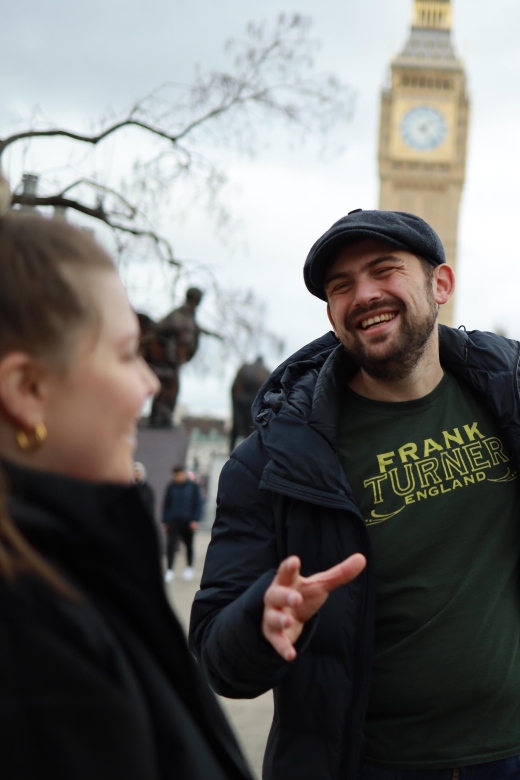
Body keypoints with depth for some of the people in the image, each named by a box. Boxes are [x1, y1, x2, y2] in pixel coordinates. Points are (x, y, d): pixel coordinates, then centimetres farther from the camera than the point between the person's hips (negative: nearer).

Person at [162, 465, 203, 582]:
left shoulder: (193, 487, -1)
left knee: (189, 545, 12)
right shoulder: (171, 487, 3)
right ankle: (169, 570, -12)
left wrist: (195, 520, -8)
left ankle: (189, 568, 29)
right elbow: (166, 505, 8)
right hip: (173, 521, 0)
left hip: (188, 522, 0)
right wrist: (165, 521, 4)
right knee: (171, 544, -13)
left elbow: (198, 504, 0)